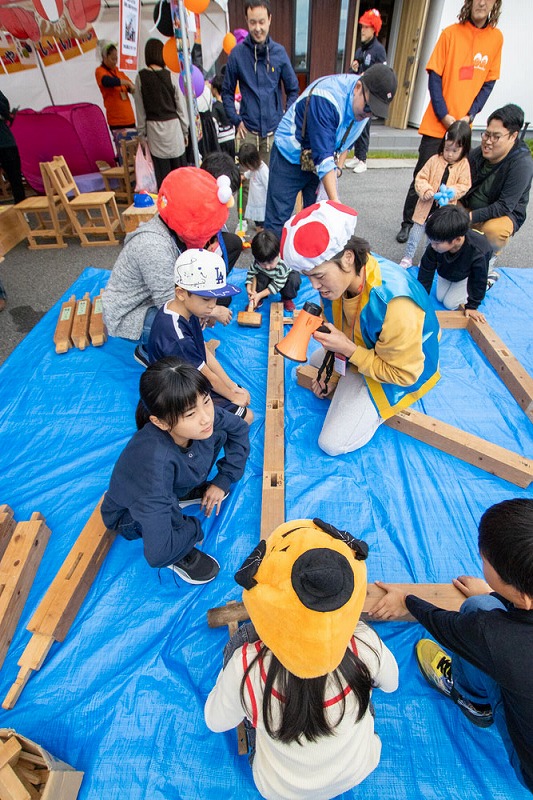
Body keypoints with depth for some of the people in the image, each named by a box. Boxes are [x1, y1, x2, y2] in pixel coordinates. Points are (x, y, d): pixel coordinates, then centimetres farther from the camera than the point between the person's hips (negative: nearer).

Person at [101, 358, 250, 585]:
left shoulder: (203, 415, -29)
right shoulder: (153, 461, -45)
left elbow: (239, 429, -6)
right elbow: (157, 553, -43)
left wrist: (222, 481, -8)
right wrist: (195, 528, -23)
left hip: (179, 482, 5)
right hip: (131, 516, -4)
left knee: (219, 435, -11)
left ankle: (190, 492, 10)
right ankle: (179, 557, -3)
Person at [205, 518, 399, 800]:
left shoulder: (247, 664, -37)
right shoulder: (364, 643, -33)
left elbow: (216, 723, -15)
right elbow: (391, 684, -8)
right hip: (359, 772, 2)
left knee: (238, 641, 4)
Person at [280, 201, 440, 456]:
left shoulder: (393, 304, -42)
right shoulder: (339, 275, -18)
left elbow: (404, 374, -30)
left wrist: (347, 349, -34)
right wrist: (329, 369, 2)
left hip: (399, 374, -8)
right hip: (357, 348, 8)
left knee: (333, 444, -9)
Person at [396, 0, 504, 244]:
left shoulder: (496, 38, 6)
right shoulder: (451, 33, -1)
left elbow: (489, 82, 8)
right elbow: (434, 77, -2)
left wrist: (470, 116, -6)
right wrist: (444, 116, -12)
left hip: (464, 125, 3)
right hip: (437, 123, -3)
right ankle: (407, 223, 7)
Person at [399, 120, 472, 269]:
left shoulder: (464, 165, -3)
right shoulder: (435, 160, -3)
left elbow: (465, 186, -2)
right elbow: (420, 178, -2)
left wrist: (453, 191, -22)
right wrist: (425, 190, -20)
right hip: (427, 206, 0)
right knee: (416, 232, 7)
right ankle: (408, 257, 20)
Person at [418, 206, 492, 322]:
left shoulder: (478, 254, -44)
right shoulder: (435, 246, -38)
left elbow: (478, 281, -27)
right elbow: (426, 273, -25)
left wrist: (472, 306, -19)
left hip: (467, 276, -4)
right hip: (446, 272, 4)